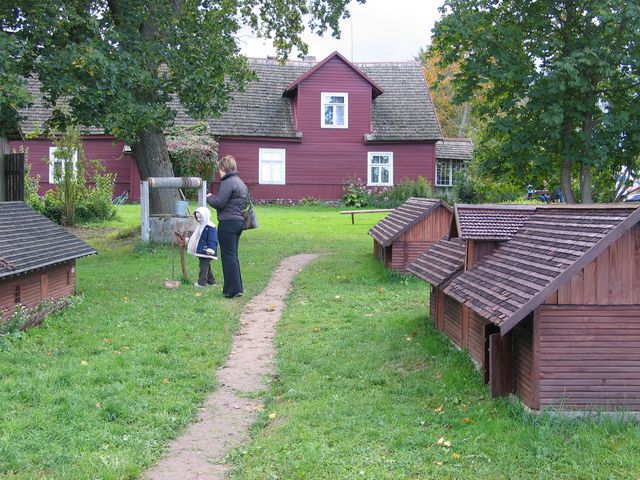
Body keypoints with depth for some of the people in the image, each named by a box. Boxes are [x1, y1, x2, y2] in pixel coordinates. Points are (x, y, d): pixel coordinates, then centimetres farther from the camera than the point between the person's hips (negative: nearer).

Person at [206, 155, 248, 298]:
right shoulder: (241, 183, 17)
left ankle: (233, 289, -3)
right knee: (233, 255, 16)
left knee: (228, 255, -4)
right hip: (239, 221, 10)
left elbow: (219, 202, -19)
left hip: (228, 223, -10)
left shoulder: (228, 183, -14)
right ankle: (237, 287, 20)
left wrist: (209, 197, 1)